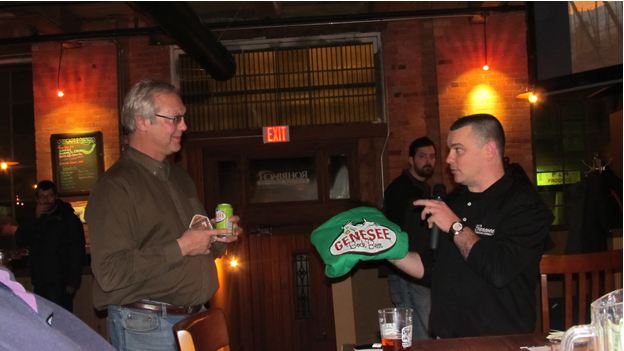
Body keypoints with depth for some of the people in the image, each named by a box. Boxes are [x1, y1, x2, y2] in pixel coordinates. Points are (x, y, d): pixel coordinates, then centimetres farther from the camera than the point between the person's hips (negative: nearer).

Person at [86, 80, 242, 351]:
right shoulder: (115, 186, -14)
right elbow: (111, 272, -24)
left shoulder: (179, 177, 14)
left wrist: (218, 238, 5)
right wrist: (180, 247, -20)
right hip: (145, 327, -7)